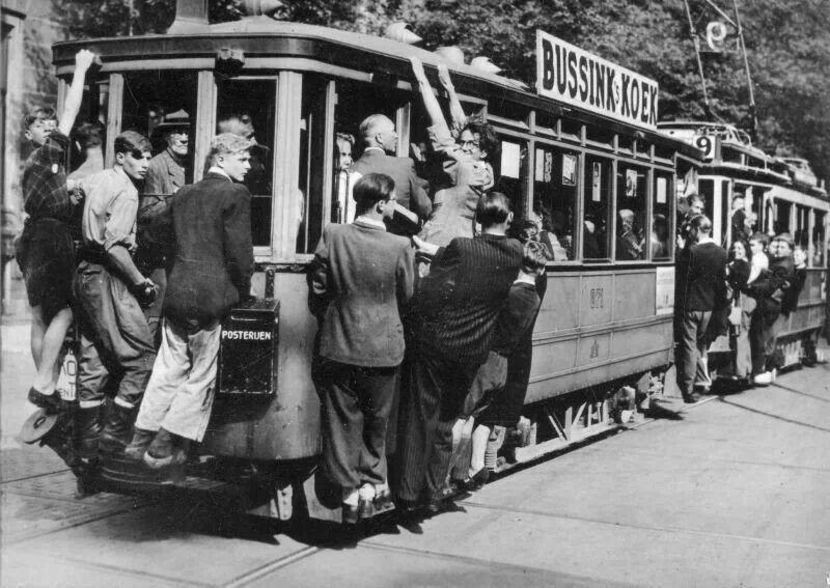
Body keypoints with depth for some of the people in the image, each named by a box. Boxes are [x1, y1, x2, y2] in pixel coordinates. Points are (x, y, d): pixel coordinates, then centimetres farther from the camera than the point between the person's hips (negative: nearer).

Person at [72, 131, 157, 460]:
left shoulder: (95, 180, 14)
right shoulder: (126, 192, -13)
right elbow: (114, 246, -21)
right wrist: (140, 282, -14)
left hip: (84, 273, 10)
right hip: (107, 277, -10)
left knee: (94, 360, 13)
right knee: (141, 358, -5)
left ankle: (87, 444, 18)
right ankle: (114, 440, -2)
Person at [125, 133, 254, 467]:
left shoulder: (183, 194, 14)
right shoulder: (235, 194, -8)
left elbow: (173, 243, 17)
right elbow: (239, 252, -12)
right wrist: (243, 292, 3)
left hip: (176, 292, 7)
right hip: (214, 296, -7)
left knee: (169, 370, 16)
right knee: (201, 376, 4)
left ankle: (141, 440, 20)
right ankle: (163, 449, 6)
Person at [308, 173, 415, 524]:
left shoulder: (332, 237, -9)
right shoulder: (401, 246, -13)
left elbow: (318, 293, -2)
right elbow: (406, 298, 0)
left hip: (340, 346, 1)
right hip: (383, 348, -1)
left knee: (343, 421, 10)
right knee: (376, 422, 17)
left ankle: (352, 490, 12)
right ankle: (373, 484, 21)